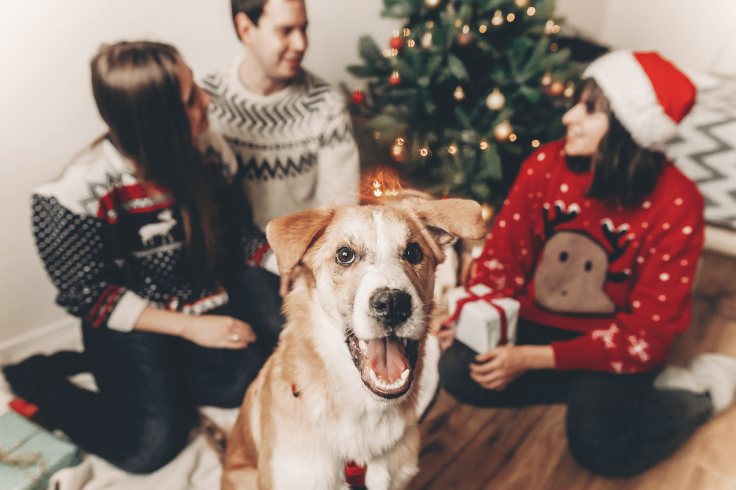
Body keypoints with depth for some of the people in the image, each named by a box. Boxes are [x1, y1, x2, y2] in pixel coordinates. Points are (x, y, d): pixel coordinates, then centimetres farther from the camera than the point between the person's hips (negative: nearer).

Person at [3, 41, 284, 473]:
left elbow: (239, 233, 3)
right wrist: (189, 327, -18)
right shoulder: (84, 190, -22)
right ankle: (36, 381, 13)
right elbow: (89, 295, -14)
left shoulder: (207, 151, -9)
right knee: (152, 446, -10)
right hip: (130, 321, -4)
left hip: (206, 297, 5)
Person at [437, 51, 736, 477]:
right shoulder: (547, 165, -12)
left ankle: (696, 396, 5)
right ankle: (600, 390, -3)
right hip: (538, 321, 4)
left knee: (597, 443, -25)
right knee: (457, 370, -18)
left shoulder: (676, 206, -20)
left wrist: (534, 358, -26)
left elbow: (645, 334, -19)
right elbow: (504, 256, -4)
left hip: (616, 347, -3)